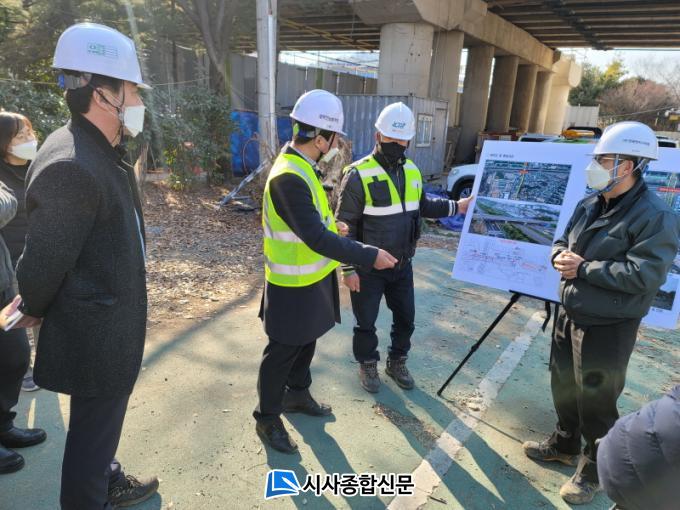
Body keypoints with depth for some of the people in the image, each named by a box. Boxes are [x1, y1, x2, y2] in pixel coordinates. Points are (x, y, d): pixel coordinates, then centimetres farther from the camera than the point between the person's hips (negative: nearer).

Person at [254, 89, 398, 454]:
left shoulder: (300, 167, 5)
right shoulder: (289, 177, -28)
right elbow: (316, 238, -33)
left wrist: (331, 226, 18)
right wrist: (369, 256, -28)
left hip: (311, 280, 9)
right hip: (294, 287, -9)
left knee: (305, 343, 24)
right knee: (282, 353, 7)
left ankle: (297, 395, 45)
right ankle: (267, 419, 26)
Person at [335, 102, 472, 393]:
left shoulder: (412, 171, 4)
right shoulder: (359, 174, -17)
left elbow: (422, 206, 20)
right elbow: (345, 225, -15)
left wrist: (456, 207, 11)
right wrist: (348, 268, -16)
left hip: (402, 265, 6)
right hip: (368, 268, -5)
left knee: (405, 318, 17)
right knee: (366, 321, 11)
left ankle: (397, 363, 40)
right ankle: (368, 365, 35)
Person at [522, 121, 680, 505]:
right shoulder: (589, 205, 6)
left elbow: (644, 274, -26)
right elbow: (563, 241, 16)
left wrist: (583, 268, -23)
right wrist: (561, 258, -8)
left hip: (608, 327, -8)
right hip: (571, 315, 8)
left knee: (596, 401, 6)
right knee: (564, 385, 22)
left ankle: (596, 470, 29)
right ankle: (565, 445, 44)